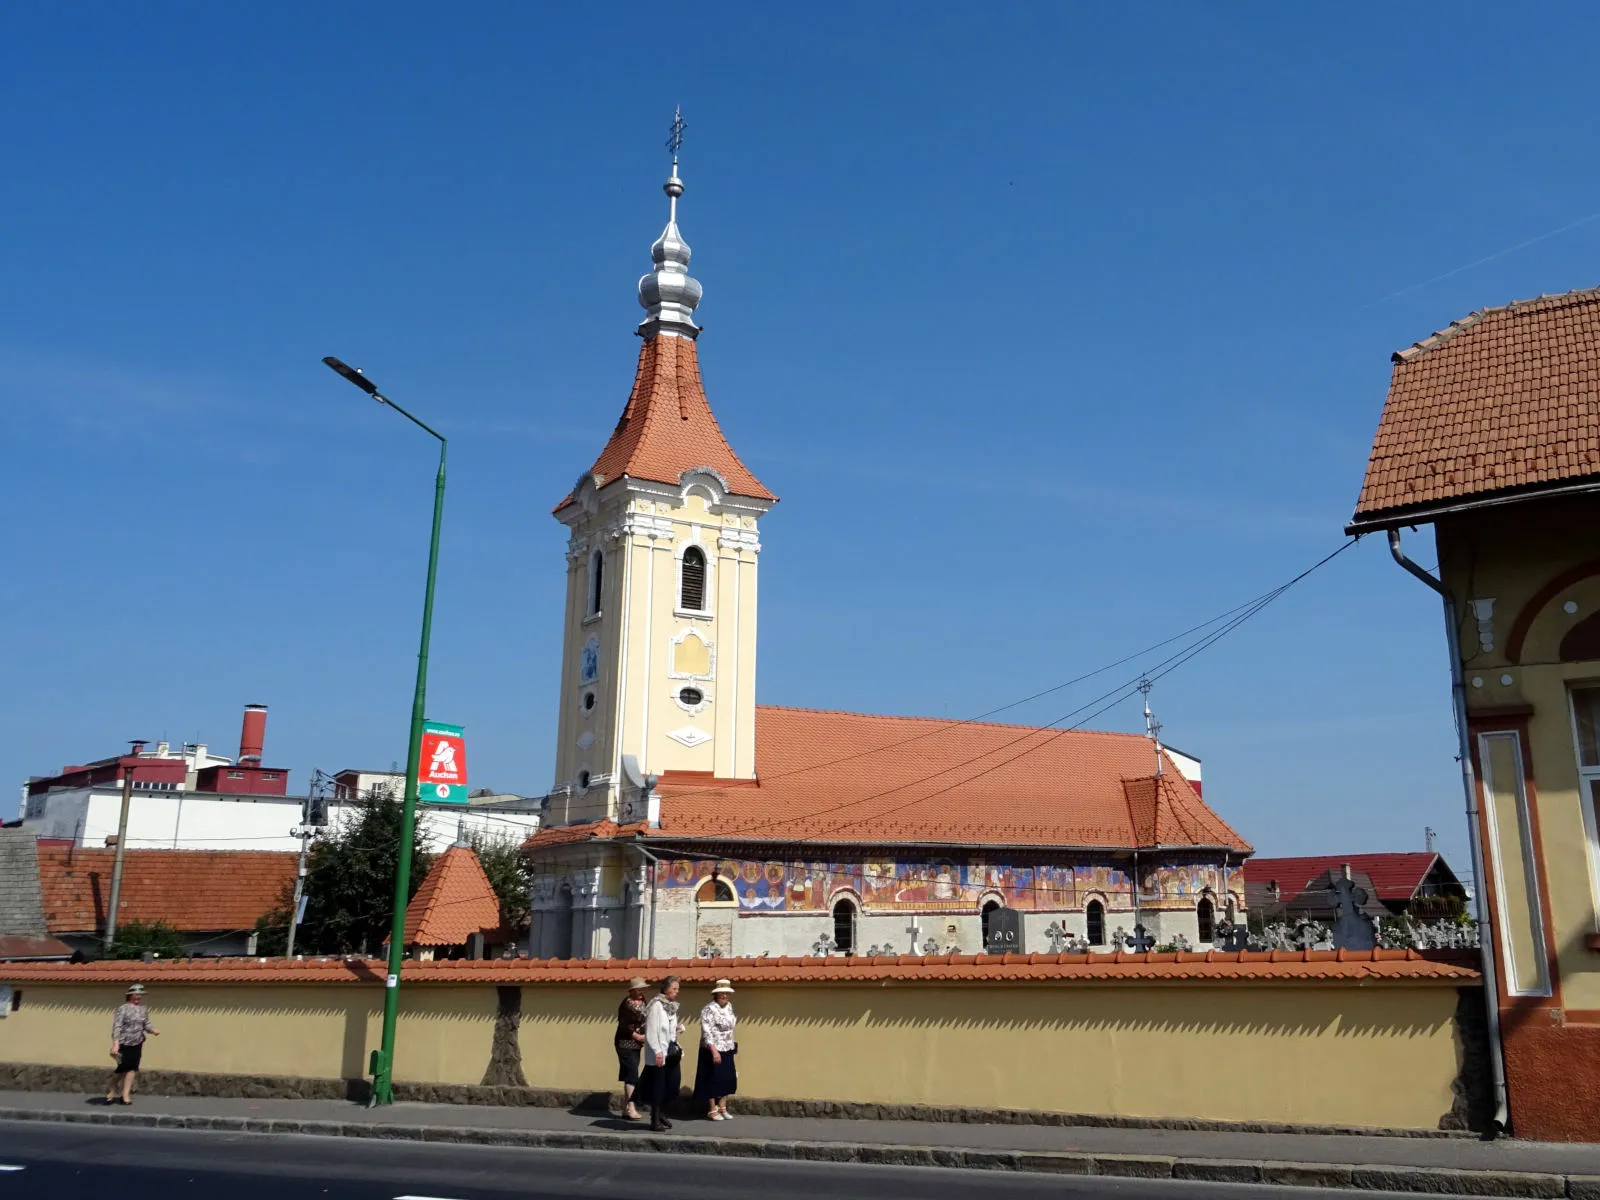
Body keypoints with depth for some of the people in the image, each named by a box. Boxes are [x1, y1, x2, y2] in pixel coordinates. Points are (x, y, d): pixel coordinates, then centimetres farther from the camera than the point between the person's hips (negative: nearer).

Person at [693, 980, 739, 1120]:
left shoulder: (729, 1006, 7)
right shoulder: (709, 1009, -18)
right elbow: (706, 1031, -25)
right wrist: (714, 1050, -31)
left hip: (727, 1050, 7)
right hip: (713, 1051, -7)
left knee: (728, 1079, 10)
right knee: (713, 1080, 1)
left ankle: (722, 1108, 23)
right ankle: (712, 1110, 14)